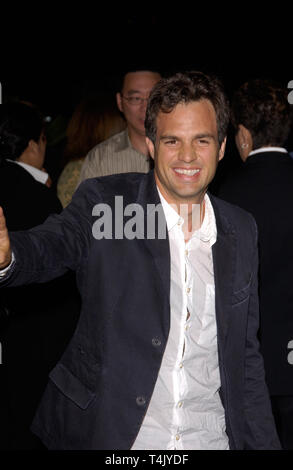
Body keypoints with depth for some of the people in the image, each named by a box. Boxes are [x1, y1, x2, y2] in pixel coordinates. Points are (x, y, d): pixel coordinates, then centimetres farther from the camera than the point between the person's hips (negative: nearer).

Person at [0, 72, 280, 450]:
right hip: (104, 435, -3)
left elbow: (245, 354, 10)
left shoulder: (242, 231, 4)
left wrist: (265, 444, 8)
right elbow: (51, 247, -27)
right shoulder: (101, 201, -7)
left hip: (210, 438, 3)